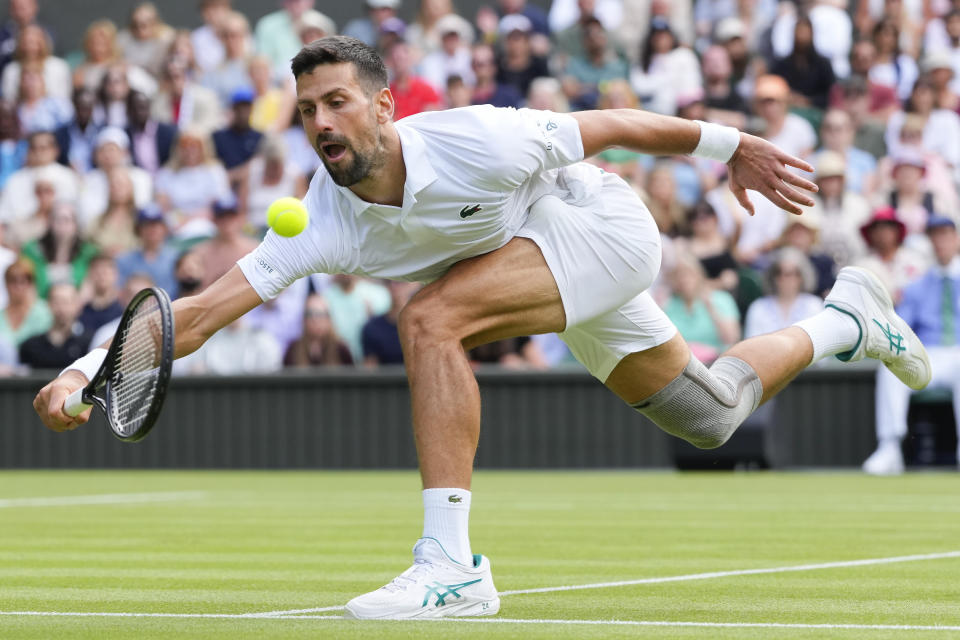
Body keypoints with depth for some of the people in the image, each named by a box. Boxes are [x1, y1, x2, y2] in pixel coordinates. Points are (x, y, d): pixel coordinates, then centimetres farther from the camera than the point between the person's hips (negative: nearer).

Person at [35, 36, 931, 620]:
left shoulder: (473, 141, -34)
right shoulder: (323, 225, -21)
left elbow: (607, 126, -19)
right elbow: (199, 314, -26)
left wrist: (728, 146, -7)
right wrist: (89, 371, -41)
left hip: (603, 224, -6)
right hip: (568, 280, 7)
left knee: (431, 321, -29)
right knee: (708, 415, 19)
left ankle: (450, 564, -28)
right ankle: (844, 318, 47)